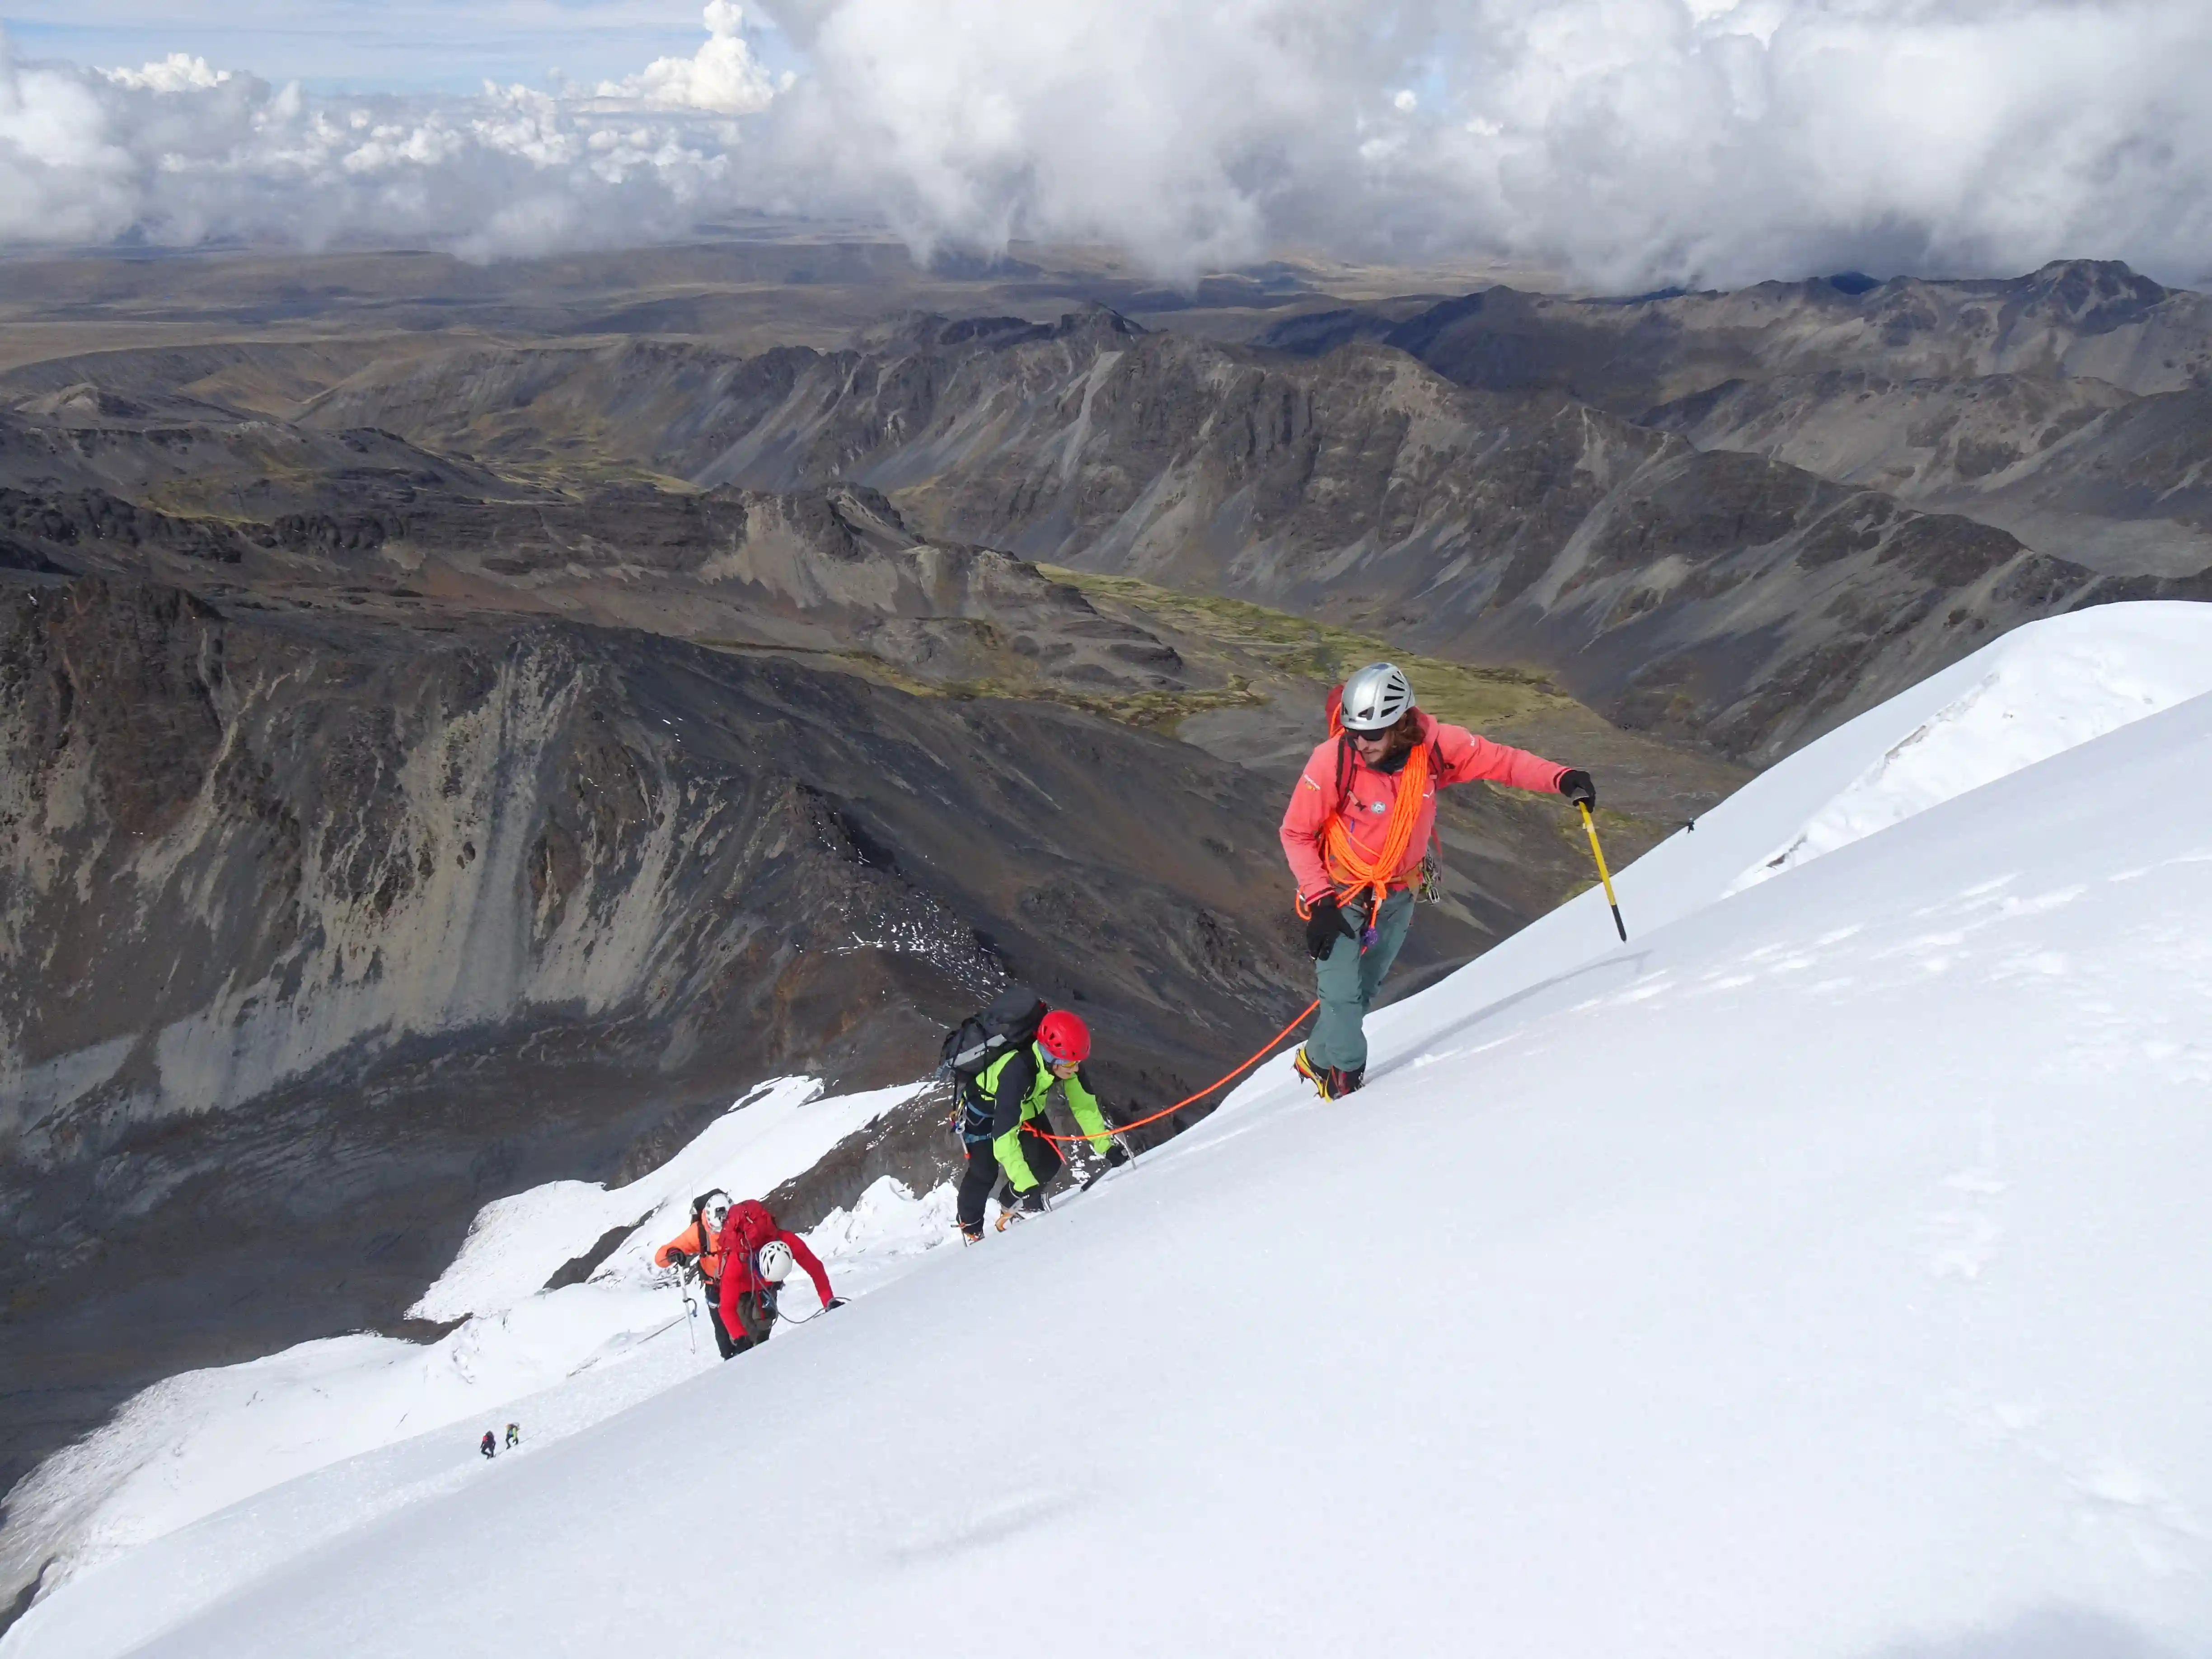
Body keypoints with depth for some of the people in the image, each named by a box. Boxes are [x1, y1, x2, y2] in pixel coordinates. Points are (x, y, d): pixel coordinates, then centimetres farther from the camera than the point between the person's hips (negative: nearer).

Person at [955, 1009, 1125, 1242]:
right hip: (984, 1106, -5)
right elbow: (1004, 1135, -47)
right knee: (985, 1171, -14)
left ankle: (1011, 1205, 22)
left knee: (1049, 1161, -5)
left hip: (1025, 1103, 6)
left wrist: (1106, 1146, -22)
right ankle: (970, 1226, 14)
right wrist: (1027, 1186, -51)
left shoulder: (1066, 1060, -30)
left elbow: (1084, 1104, -15)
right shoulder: (1016, 1071, -46)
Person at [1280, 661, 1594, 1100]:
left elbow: (1499, 760, -10)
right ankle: (1346, 1078, 17)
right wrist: (1320, 900, -22)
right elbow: (1296, 834, -17)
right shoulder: (1331, 761, -28)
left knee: (1364, 989, 17)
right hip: (1338, 891, -4)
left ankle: (1318, 1059, 40)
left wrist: (1562, 779, -24)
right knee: (1343, 995, -8)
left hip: (1398, 894, 4)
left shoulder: (1433, 746, -21)